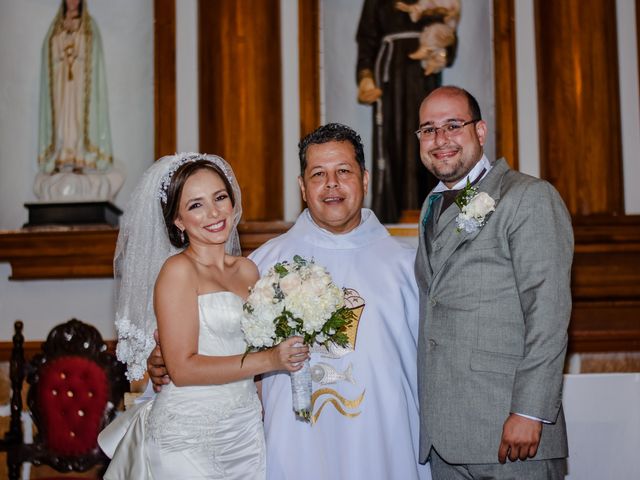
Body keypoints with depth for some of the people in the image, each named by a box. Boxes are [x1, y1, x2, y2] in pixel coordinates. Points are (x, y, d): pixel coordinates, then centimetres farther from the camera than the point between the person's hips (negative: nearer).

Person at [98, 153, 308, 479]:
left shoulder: (247, 270, 7)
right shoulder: (178, 270, -11)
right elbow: (183, 368, -17)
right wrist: (268, 361, -20)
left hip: (246, 430, 6)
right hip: (188, 439, -6)